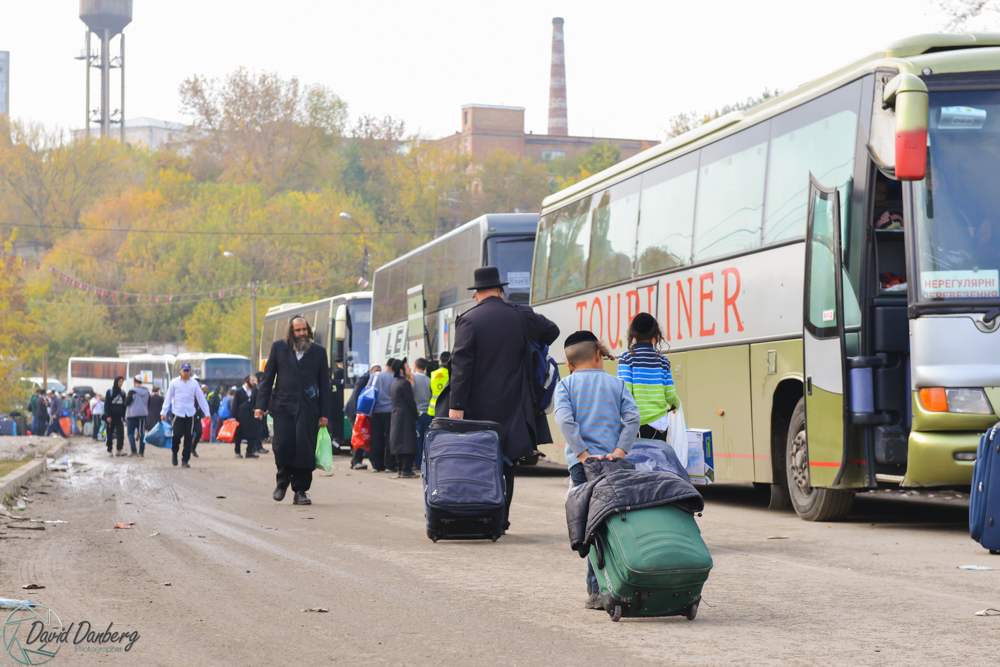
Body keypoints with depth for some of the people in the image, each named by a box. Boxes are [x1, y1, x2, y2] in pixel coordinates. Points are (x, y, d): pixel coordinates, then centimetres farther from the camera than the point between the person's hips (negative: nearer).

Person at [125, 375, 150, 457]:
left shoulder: (132, 391, -11)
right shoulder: (147, 391, 8)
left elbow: (127, 403, -11)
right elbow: (149, 404, 14)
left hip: (132, 415, -5)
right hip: (143, 415, 5)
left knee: (131, 433, 3)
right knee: (142, 434, 8)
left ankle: (133, 450, -10)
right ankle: (141, 451, 5)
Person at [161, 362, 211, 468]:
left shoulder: (194, 383, 8)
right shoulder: (174, 382, 4)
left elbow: (201, 398, 10)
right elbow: (168, 398, 5)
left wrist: (207, 413, 5)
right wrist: (163, 412, -2)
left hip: (190, 414, 2)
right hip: (178, 413, -2)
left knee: (188, 437, -1)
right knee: (177, 434, -11)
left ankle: (185, 460, 6)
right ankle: (174, 454, 16)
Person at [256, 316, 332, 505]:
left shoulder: (318, 352, 11)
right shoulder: (279, 348, 9)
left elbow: (324, 385, 12)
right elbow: (267, 377, 10)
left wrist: (324, 413, 5)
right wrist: (261, 405, 2)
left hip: (308, 408, 0)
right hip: (282, 406, 0)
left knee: (305, 448, -7)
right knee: (282, 445, -10)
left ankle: (300, 490, 3)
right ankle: (282, 481, 15)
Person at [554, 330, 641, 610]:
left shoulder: (565, 385, 9)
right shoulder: (616, 384, 14)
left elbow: (564, 419, -7)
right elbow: (632, 417, 0)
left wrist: (583, 454, -11)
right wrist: (620, 451, -7)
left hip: (582, 463, -1)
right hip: (613, 463, 1)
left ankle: (597, 589, -10)